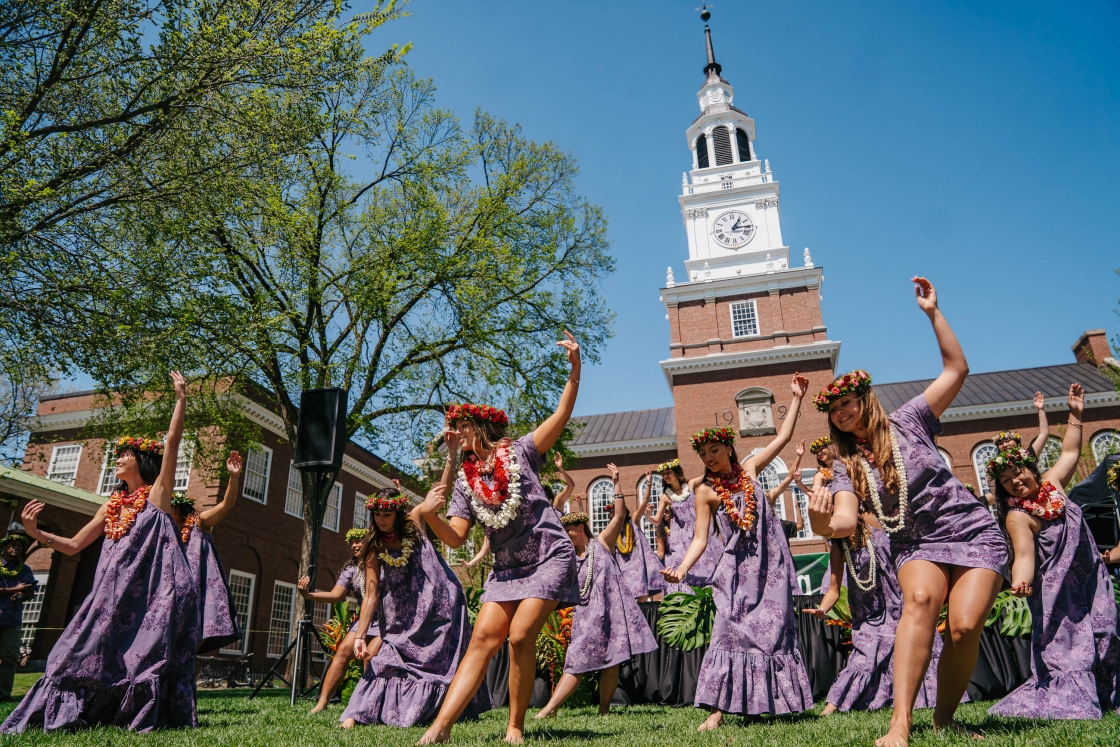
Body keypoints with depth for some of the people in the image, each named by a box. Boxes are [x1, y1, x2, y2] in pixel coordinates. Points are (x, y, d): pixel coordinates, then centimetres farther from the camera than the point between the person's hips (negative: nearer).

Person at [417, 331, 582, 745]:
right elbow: (455, 537, 0)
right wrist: (429, 515, -19)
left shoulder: (519, 452, -4)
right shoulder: (465, 481, 6)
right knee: (483, 637, -5)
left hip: (550, 558, -4)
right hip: (506, 568, 5)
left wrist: (575, 367, -22)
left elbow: (562, 413, -10)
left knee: (520, 636, -14)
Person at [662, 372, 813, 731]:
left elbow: (783, 436, 12)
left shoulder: (749, 469, 6)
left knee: (772, 630, 4)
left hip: (770, 562, 3)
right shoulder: (705, 491, -2)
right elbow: (700, 539, -5)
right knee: (730, 631, -10)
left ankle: (764, 703, 13)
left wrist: (796, 399, 12)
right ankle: (718, 710, -11)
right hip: (738, 567, -3)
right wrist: (681, 568, -20)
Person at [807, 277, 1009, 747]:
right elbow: (846, 520, -14)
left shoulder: (907, 422, -3)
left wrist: (933, 314, -12)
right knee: (920, 598, -30)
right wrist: (821, 523, -37)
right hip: (916, 544, 1)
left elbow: (957, 369, -6)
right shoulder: (846, 466, 1)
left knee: (965, 624, -21)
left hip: (973, 533, -1)